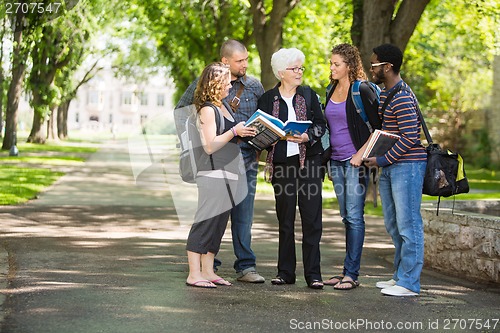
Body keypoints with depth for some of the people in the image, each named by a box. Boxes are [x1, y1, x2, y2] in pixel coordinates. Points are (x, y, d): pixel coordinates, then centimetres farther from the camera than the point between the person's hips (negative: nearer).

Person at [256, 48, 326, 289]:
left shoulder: (309, 95, 10)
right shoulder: (268, 98, 7)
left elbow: (321, 124, 6)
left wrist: (308, 136, -13)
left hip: (309, 159, 0)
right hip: (282, 162, 0)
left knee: (311, 219, -4)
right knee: (285, 220, 4)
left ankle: (313, 274, 0)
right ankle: (286, 272, 13)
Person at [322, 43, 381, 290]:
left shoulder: (362, 90, -9)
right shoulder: (331, 91, 13)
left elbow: (378, 126, -10)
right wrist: (328, 159, 17)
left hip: (355, 161, -8)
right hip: (336, 161, 8)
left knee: (354, 217, -7)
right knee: (347, 218, 11)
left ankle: (351, 274, -6)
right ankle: (348, 270, 16)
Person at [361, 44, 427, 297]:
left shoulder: (402, 98, -16)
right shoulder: (384, 95, 15)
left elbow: (410, 138, -21)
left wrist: (383, 160, -17)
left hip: (407, 165, -10)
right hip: (389, 168, 10)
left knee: (408, 225, -6)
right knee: (393, 225, 15)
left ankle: (409, 283, -2)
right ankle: (400, 276, 24)